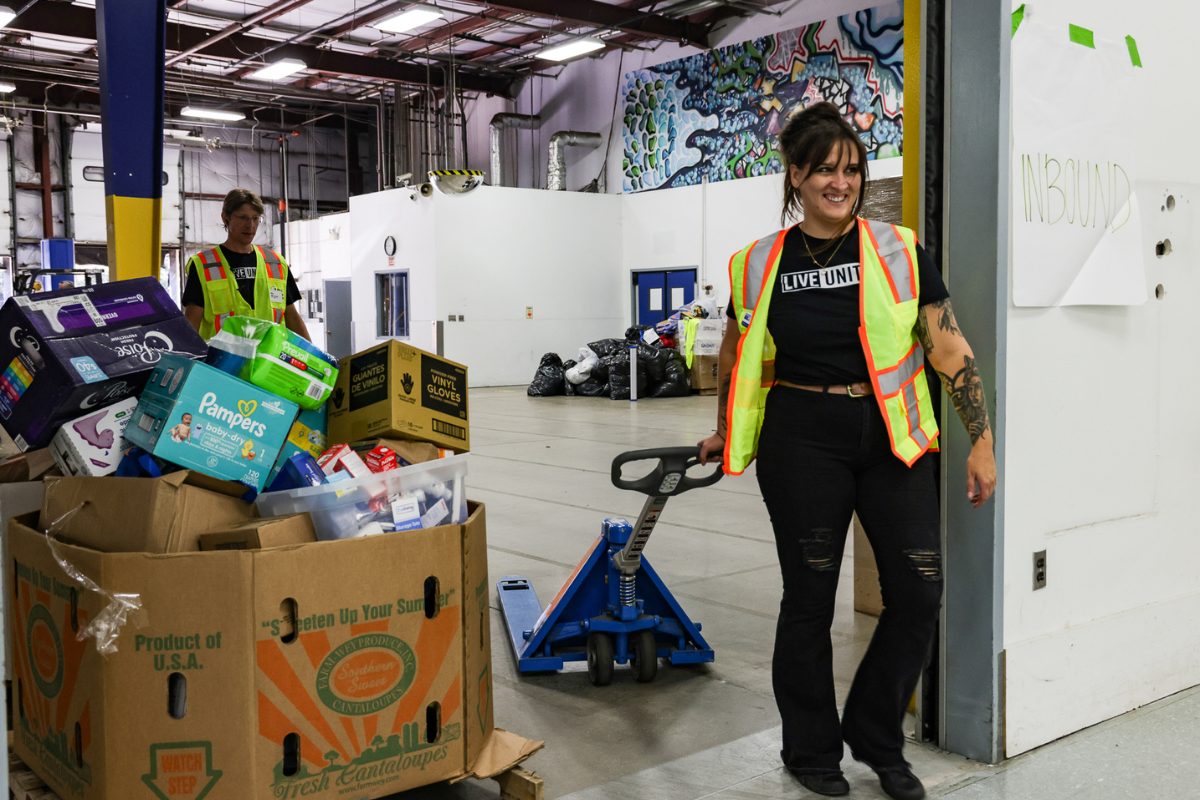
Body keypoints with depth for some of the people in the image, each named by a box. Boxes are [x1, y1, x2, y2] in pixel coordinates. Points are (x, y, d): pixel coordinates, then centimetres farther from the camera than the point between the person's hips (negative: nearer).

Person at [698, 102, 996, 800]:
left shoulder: (899, 252, -1)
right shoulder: (760, 266, 1)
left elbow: (951, 350, 0)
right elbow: (736, 357, 16)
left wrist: (982, 440, -2)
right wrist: (725, 434, 25)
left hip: (891, 437, 1)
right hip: (803, 438, -1)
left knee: (919, 592, 1)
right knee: (810, 596, 6)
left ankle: (878, 738, 25)